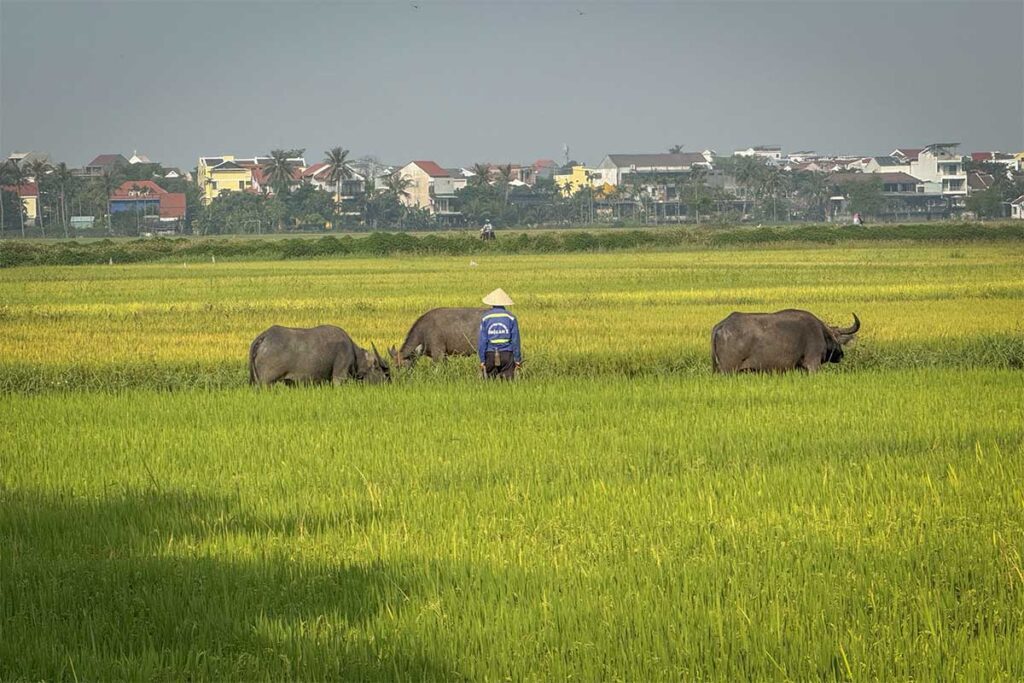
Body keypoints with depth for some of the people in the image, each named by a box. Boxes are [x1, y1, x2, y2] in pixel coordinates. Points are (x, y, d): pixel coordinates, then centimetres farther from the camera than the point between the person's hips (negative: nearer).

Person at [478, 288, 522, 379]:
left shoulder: (485, 318, 2)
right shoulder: (511, 318, 0)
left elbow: (482, 341, -1)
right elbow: (515, 340, -1)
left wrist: (482, 360, 2)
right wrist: (518, 359, 4)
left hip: (490, 355, 1)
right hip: (507, 354, -1)